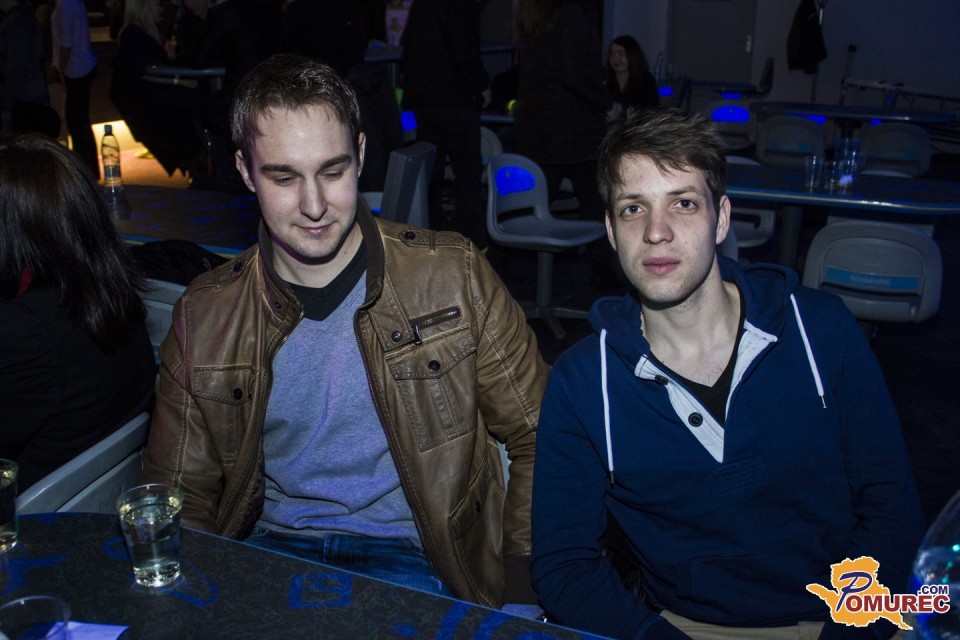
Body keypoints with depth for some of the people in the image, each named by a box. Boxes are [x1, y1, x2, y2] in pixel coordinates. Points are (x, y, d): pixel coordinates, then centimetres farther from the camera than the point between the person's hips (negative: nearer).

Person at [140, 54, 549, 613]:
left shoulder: (452, 277, -5)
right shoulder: (203, 316, 1)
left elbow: (535, 438, 2)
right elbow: (181, 499, 9)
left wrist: (521, 586, -6)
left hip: (407, 554, -2)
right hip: (271, 547, 3)